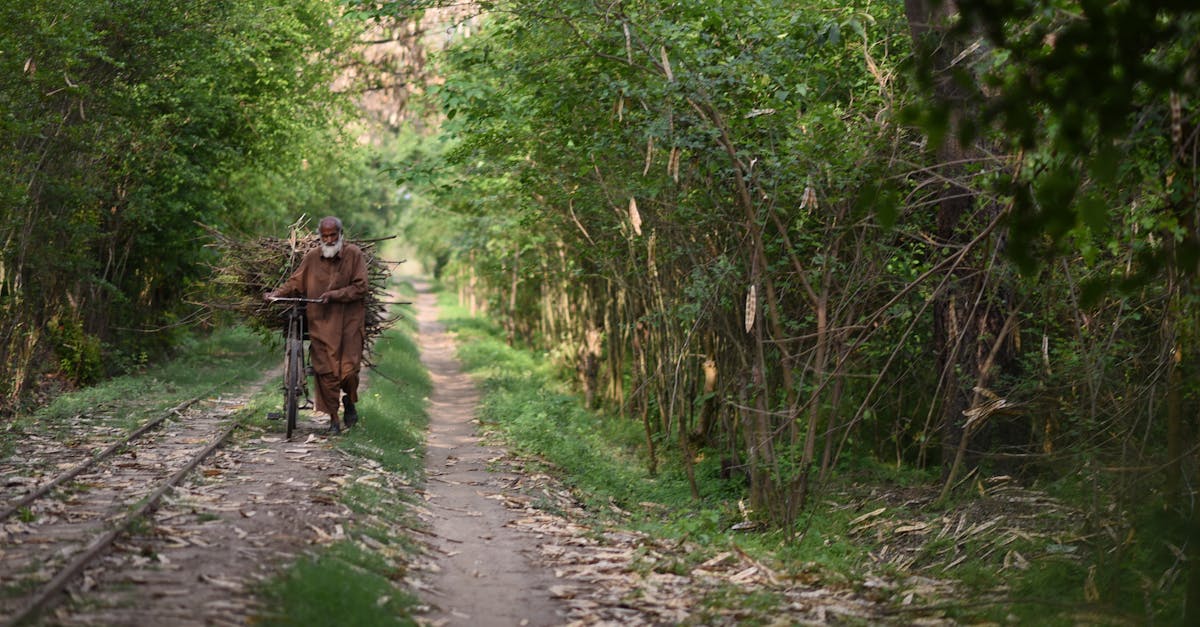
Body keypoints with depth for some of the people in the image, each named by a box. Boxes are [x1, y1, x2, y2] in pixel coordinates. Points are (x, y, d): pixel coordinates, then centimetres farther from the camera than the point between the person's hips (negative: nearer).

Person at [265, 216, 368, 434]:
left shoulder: (354, 254, -3)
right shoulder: (312, 257, 2)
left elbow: (361, 287, -6)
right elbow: (295, 282, 11)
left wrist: (334, 295, -14)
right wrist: (276, 294, -5)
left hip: (349, 321, -2)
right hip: (321, 322, 2)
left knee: (349, 369, -6)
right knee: (326, 371, -1)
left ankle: (349, 401, 27)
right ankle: (333, 419, 11)